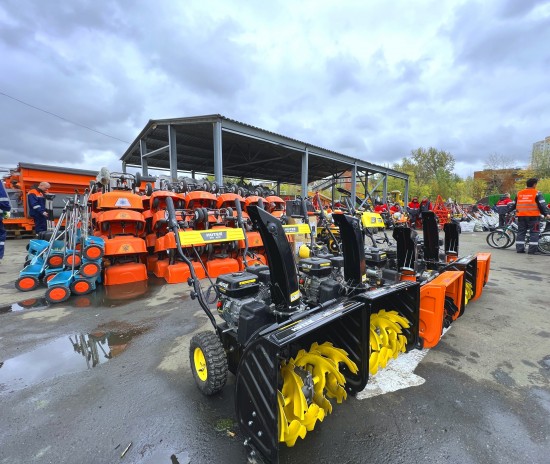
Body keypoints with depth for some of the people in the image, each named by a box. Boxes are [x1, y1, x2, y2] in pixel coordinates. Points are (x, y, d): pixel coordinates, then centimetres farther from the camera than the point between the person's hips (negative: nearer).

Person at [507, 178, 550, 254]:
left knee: (521, 232, 8)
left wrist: (508, 210, 31)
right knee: (534, 233, 0)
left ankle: (519, 248, 7)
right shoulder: (537, 193, -2)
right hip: (533, 216, -4)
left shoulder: (519, 193, 11)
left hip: (521, 216, 4)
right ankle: (532, 250, -3)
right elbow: (542, 204, -7)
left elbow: (513, 204, 18)